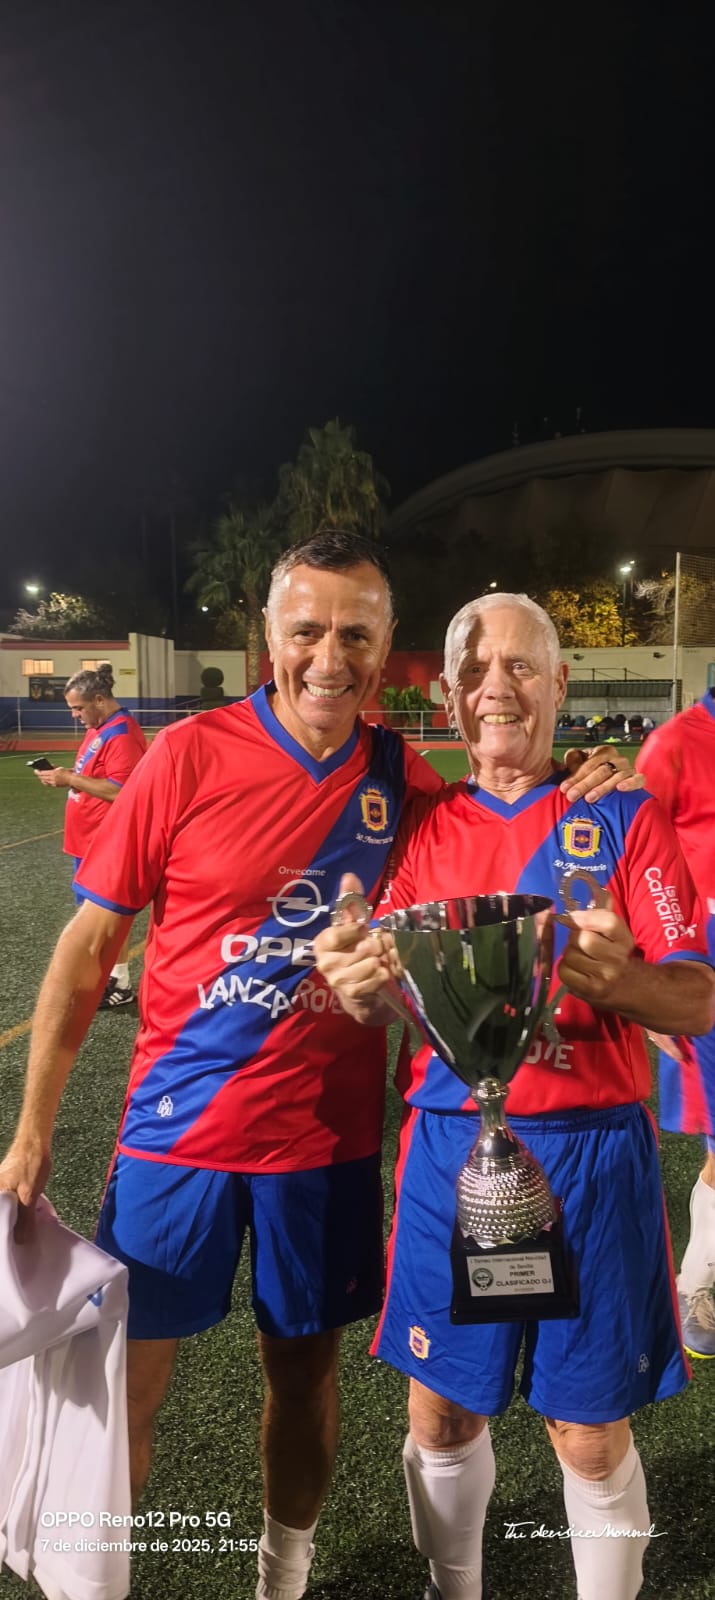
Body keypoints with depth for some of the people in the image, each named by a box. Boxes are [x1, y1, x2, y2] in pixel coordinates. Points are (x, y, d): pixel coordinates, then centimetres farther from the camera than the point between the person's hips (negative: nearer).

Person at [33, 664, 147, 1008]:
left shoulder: (122, 734, -20)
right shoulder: (99, 729, 13)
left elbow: (120, 790, -27)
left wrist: (70, 780, -24)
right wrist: (67, 774, 4)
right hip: (89, 841, 10)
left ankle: (120, 985, 11)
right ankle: (108, 975, 28)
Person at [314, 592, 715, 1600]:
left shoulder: (624, 817, -1)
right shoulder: (426, 828, 6)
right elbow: (388, 1000, 5)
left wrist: (618, 978, -29)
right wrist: (358, 987, -19)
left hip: (589, 1149, -2)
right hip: (448, 1144, 2)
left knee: (591, 1433, 8)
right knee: (442, 1413, 13)